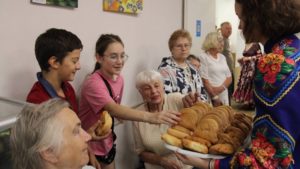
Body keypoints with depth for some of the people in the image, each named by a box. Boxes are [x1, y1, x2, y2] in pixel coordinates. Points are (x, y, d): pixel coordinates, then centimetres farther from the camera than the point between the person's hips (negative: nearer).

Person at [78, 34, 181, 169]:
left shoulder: (119, 79, -2)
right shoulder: (93, 82, -25)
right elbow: (113, 109, -41)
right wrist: (150, 117, -53)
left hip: (107, 142, 7)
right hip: (90, 145, -6)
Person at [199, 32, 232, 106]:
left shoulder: (222, 57, 14)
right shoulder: (203, 57, -6)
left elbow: (229, 77, 11)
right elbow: (205, 80, -12)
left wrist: (221, 87, -9)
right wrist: (215, 97, -14)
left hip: (224, 96, 6)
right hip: (210, 98, -6)